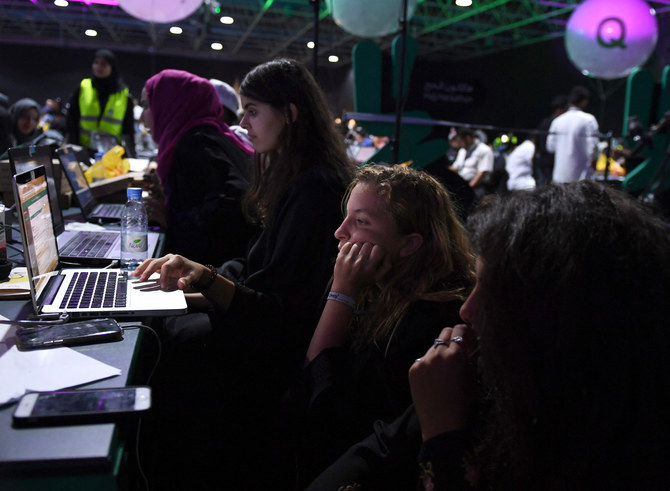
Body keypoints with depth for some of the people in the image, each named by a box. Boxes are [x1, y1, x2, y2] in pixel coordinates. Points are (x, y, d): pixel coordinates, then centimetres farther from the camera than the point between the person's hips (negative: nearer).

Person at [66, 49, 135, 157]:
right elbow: (71, 122, 9)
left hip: (113, 153, 0)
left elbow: (128, 131, 8)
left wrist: (131, 158, 2)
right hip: (85, 151, 1)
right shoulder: (82, 89, 7)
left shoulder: (124, 95, 6)